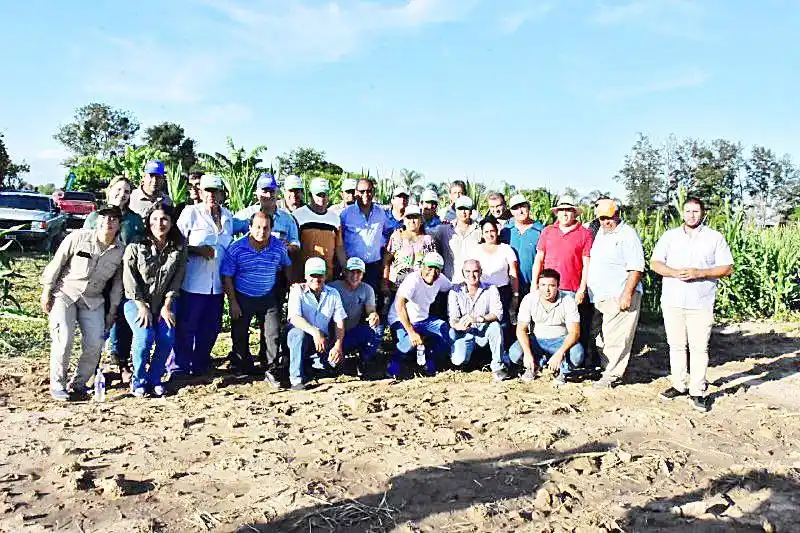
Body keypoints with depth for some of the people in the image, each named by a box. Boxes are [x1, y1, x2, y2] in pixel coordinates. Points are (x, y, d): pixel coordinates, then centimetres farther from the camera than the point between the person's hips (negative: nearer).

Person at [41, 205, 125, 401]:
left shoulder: (121, 251, -4)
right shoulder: (79, 237, -13)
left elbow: (118, 282, 6)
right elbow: (57, 262, -5)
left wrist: (112, 310, 8)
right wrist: (47, 291, -3)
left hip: (93, 300, 3)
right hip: (64, 293, -3)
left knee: (95, 344, -7)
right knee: (63, 340, -16)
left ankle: (78, 384, 15)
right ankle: (57, 385, 3)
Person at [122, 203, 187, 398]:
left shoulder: (179, 247, -2)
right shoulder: (136, 246, -9)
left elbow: (177, 278, 0)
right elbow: (129, 278, -8)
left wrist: (167, 306, -6)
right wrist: (142, 306, -13)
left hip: (163, 302, 2)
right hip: (136, 301, -2)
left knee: (167, 338, -17)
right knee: (145, 337, -23)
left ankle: (154, 378, 6)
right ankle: (139, 381, -1)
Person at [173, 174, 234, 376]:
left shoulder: (228, 217, 14)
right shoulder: (191, 212, -1)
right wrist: (197, 250, -16)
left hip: (217, 283, 5)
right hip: (193, 282, -5)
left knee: (211, 327, 11)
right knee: (186, 326, -1)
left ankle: (200, 365, 25)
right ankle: (179, 368, 9)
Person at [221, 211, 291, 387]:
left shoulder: (279, 247, -7)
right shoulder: (236, 248, -14)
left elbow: (287, 266, 13)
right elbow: (226, 276, -9)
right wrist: (232, 302, -10)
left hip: (269, 298, 1)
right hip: (242, 298, -1)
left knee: (273, 334, -3)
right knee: (240, 335, 8)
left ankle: (270, 371, 7)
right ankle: (243, 368, 28)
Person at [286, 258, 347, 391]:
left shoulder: (333, 294, 4)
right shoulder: (298, 291, -6)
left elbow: (339, 323, 0)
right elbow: (294, 318, -22)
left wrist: (338, 345, -17)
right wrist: (315, 332, -38)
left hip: (323, 340, 3)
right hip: (300, 337, -3)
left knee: (337, 359, -24)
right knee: (299, 333, -36)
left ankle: (312, 361, 10)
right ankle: (296, 379, -25)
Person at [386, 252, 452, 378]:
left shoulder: (440, 279, -6)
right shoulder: (413, 280, -26)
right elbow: (399, 305, -39)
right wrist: (411, 332, -45)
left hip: (424, 320, 7)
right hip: (401, 320, -6)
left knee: (449, 332, -14)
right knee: (411, 341, -35)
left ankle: (429, 360, 8)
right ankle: (395, 361, -5)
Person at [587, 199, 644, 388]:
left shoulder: (628, 234, -8)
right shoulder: (601, 232, 17)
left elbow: (636, 268, -14)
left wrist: (627, 294, -20)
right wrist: (586, 289, 20)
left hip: (620, 296, -8)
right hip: (600, 297, 8)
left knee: (616, 338, -6)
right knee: (601, 338, 11)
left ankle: (612, 375, 2)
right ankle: (605, 369, 22)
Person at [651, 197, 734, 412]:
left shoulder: (715, 238, 6)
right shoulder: (669, 236, 10)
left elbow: (727, 268, 2)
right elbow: (654, 263, 5)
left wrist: (700, 273, -14)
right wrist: (675, 273, -13)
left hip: (701, 303, -2)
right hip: (672, 301, 2)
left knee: (699, 348, -3)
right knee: (676, 345, 9)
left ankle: (698, 392, 4)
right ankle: (678, 385, 21)